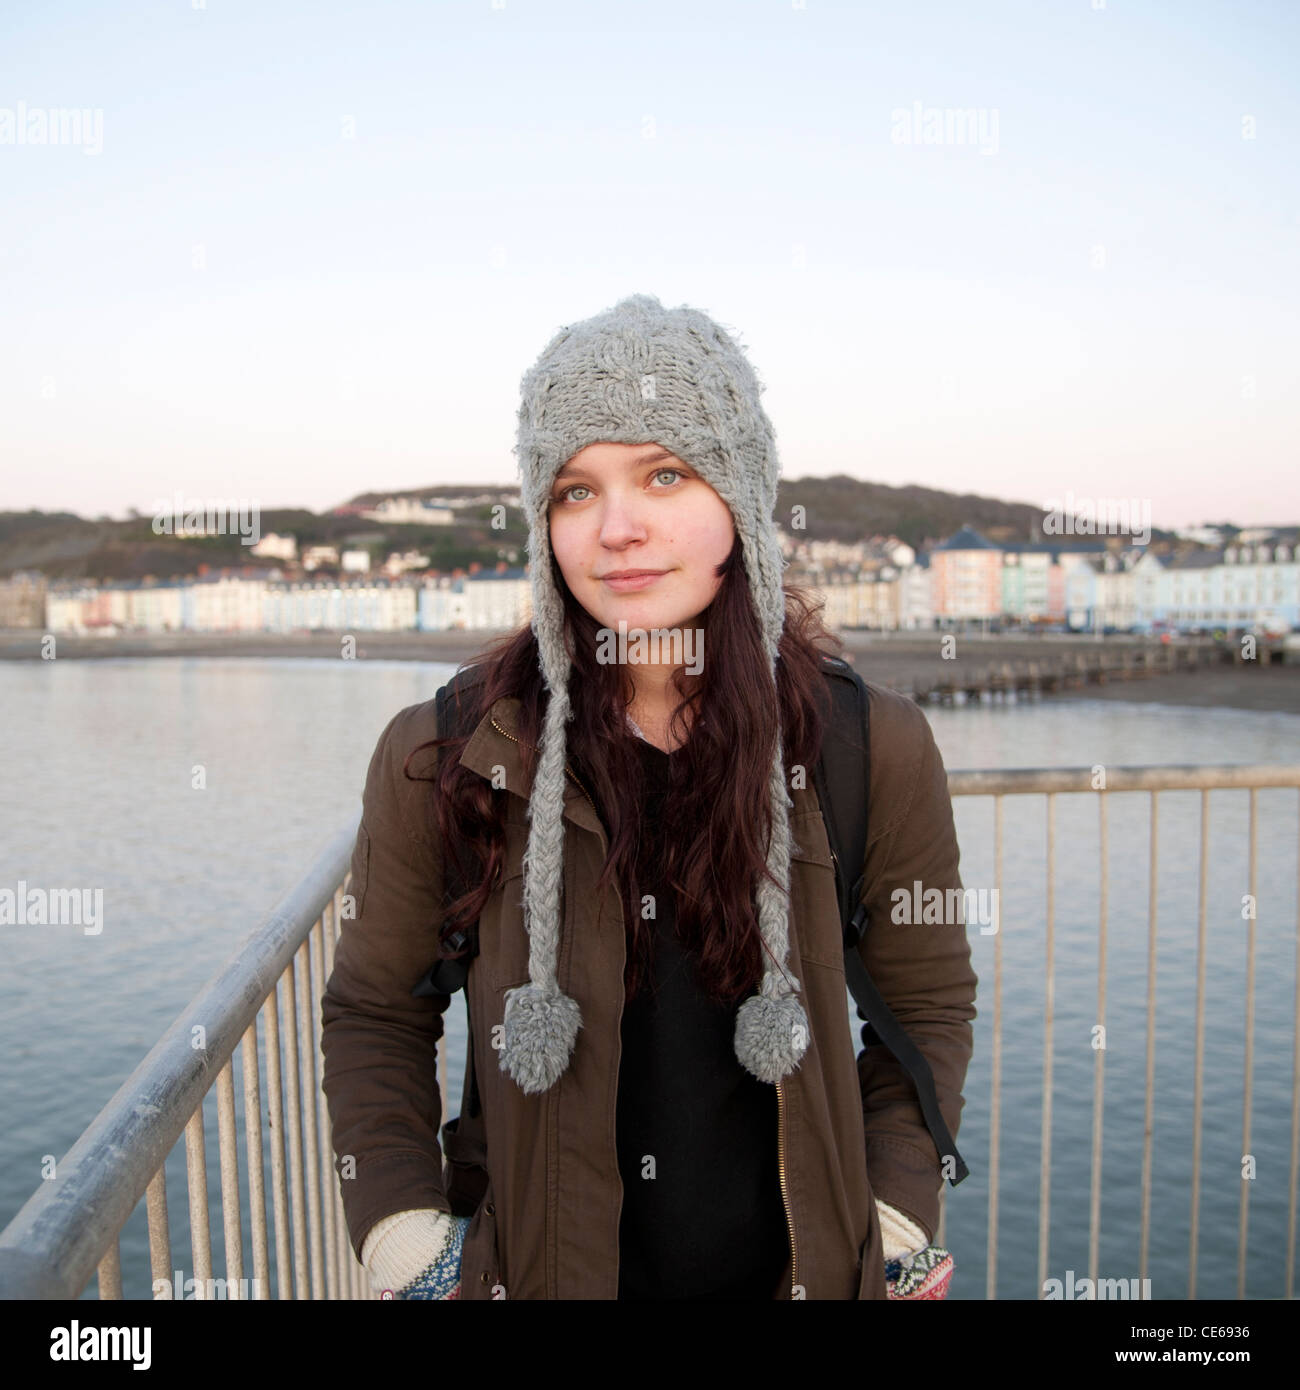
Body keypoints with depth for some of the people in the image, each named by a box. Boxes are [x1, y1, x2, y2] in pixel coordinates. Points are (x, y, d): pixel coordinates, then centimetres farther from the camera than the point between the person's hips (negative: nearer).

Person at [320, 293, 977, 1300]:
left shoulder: (870, 747, -13)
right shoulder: (445, 756, -14)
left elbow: (929, 1004, 0)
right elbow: (375, 1013, -2)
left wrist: (894, 1235, -4)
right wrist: (407, 1245, -8)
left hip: (799, 1269, 1)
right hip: (533, 1269, 0)